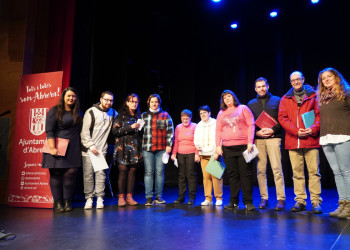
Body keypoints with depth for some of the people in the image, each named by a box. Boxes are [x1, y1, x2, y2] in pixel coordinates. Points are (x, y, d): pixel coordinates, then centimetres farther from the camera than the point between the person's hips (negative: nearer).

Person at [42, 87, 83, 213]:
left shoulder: (78, 113, 16)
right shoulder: (55, 111, 0)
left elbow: (80, 130, 20)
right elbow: (49, 131, -8)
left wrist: (79, 147, 12)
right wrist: (52, 148, -17)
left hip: (73, 150, 4)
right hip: (58, 148, -4)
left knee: (71, 173, -2)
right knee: (56, 174, -2)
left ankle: (67, 201, 8)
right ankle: (57, 202, 7)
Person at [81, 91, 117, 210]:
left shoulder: (113, 113, 12)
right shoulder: (91, 112, -2)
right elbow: (84, 131, -6)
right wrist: (91, 146, -14)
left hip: (102, 149, 3)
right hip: (89, 149, -3)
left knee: (101, 174, -1)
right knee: (88, 175, 0)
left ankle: (100, 198, 8)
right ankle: (89, 198, 11)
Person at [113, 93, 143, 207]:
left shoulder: (138, 115, 15)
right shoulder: (121, 115, 2)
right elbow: (115, 130, -7)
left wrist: (140, 128, 3)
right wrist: (130, 127, -12)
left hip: (135, 147, 4)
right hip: (123, 147, -4)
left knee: (132, 171, 2)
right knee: (123, 171, -6)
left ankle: (129, 196, 9)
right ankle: (121, 197, 3)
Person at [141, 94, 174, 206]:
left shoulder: (165, 115, 9)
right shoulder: (143, 116, 13)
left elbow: (170, 131, 7)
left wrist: (169, 145, -1)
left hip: (161, 148, 0)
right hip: (147, 148, 1)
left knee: (160, 172, 3)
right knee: (149, 172, 0)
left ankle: (158, 196, 12)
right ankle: (149, 197, 6)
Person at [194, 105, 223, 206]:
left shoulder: (215, 123, 3)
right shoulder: (199, 125, 18)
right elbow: (196, 138, 24)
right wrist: (197, 145, 3)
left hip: (214, 153, -4)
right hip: (203, 154, 4)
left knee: (215, 175, -7)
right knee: (206, 176, 2)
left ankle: (218, 198, 4)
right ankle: (208, 198, 9)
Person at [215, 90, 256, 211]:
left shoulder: (243, 108, 8)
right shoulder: (221, 113, 16)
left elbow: (251, 125, 1)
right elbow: (218, 130, 13)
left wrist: (250, 142, -9)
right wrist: (218, 145, 2)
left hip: (243, 146, -2)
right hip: (227, 148, 3)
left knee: (246, 174, -2)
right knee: (232, 175, 6)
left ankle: (248, 202, 6)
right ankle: (233, 201, 14)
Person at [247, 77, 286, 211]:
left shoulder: (277, 101, 11)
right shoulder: (251, 104, 17)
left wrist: (273, 130, -10)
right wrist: (256, 132, -4)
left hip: (273, 137, -2)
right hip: (257, 139, 2)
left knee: (277, 168, -8)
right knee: (260, 170, 2)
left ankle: (281, 199, -2)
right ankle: (264, 198, 11)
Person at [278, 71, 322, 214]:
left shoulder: (313, 95, 9)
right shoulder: (285, 99, 13)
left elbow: (319, 114, 4)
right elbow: (282, 118, 5)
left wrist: (313, 129, -13)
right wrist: (296, 131, -9)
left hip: (311, 139, -1)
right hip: (293, 141, 2)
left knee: (314, 171, -2)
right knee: (297, 173, 4)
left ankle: (316, 202, 5)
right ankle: (300, 201, 12)